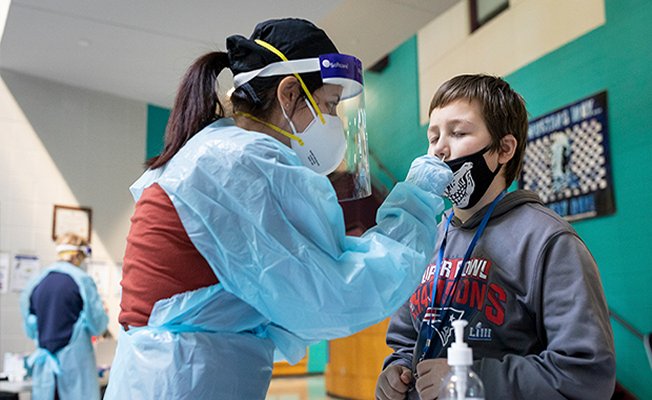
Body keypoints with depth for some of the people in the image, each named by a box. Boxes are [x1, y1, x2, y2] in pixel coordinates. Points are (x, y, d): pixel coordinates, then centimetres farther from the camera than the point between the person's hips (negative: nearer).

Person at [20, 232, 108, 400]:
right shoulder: (82, 280, -9)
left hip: (44, 364, 4)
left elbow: (30, 330, 11)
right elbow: (98, 326, -7)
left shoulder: (36, 282, 3)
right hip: (75, 361, -4)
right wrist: (102, 312, 14)